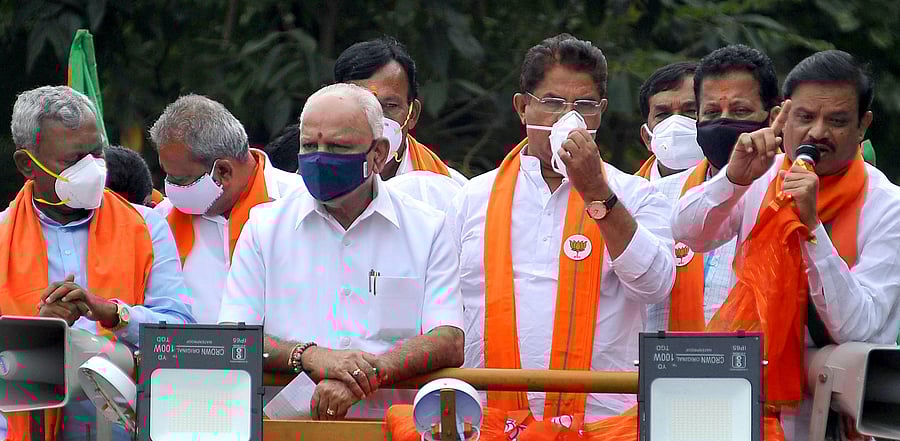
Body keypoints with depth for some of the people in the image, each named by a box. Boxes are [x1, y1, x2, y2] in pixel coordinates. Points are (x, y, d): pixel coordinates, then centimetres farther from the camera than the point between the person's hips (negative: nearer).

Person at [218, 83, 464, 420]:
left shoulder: (427, 229, 11)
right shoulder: (264, 226, 14)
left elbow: (449, 344, 0)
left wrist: (368, 374, -17)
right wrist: (309, 356, -14)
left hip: (392, 426, -1)